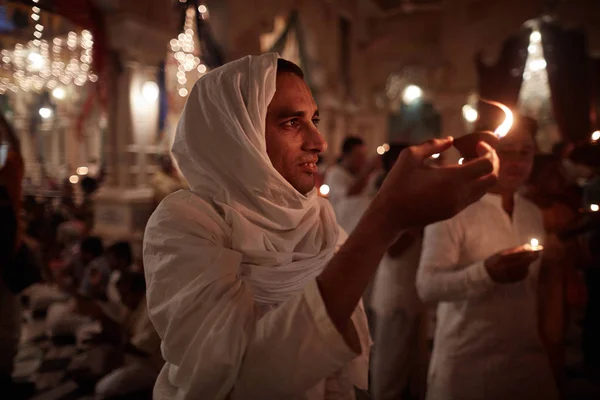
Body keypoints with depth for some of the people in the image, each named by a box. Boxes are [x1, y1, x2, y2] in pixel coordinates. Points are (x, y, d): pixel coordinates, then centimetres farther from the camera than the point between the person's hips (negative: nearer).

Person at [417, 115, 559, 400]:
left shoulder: (534, 214, 8)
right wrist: (486, 272, -35)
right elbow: (427, 287, -22)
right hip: (467, 362, -5)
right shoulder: (451, 209, -13)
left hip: (529, 359, 6)